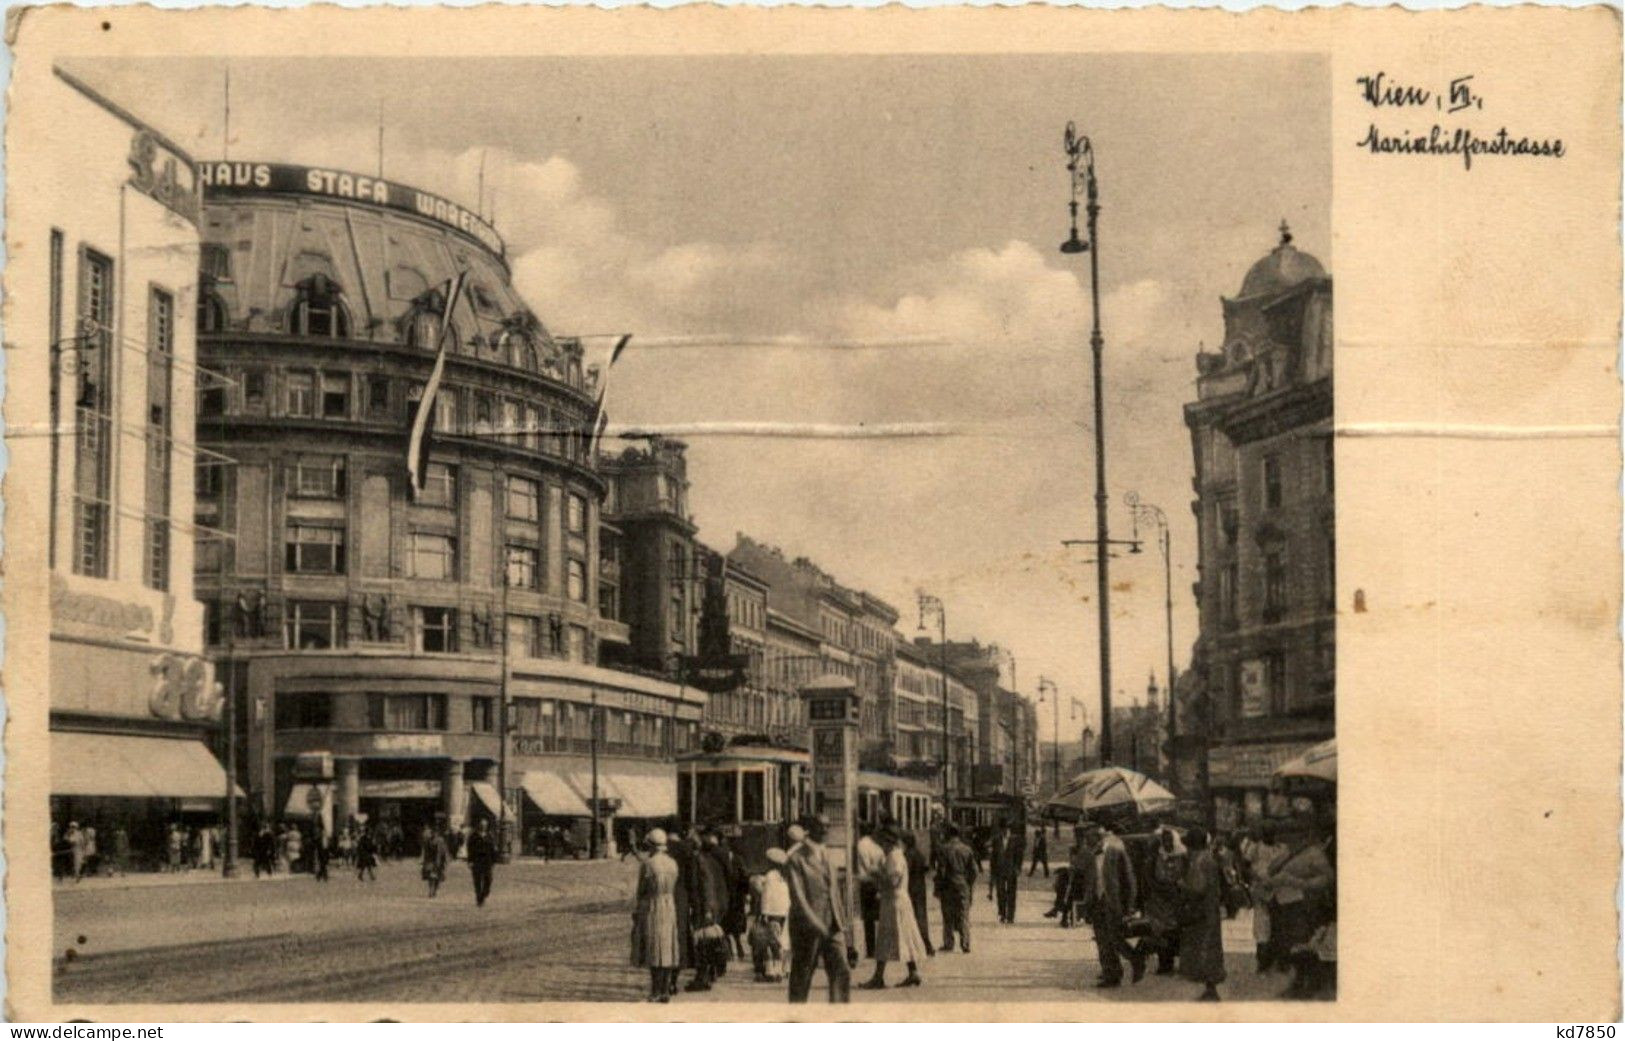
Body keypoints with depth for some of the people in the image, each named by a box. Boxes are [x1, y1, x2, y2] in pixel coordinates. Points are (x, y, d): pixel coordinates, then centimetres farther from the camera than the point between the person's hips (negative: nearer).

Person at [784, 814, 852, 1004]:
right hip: (807, 930, -6)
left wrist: (842, 924, 13)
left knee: (842, 973, -6)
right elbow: (797, 897, -16)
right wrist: (817, 926, -24)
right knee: (801, 979, 4)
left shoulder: (826, 855, 15)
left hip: (832, 928, 6)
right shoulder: (796, 859, -8)